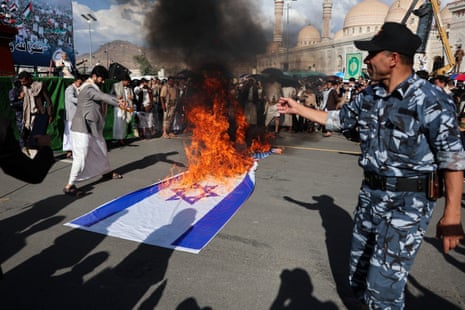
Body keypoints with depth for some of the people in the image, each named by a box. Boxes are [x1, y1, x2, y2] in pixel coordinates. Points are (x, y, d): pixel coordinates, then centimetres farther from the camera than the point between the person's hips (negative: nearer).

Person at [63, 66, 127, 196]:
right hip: (82, 129, -11)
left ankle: (107, 172, 42)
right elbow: (104, 97, -23)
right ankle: (70, 186, -5)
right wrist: (119, 103, -18)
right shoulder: (88, 89, -18)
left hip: (92, 128, 11)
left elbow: (105, 96, 9)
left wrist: (118, 100, -5)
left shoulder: (93, 88, 15)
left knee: (101, 149, 22)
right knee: (81, 157, -11)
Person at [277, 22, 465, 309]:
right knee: (360, 267, 20)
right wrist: (297, 108, 17)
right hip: (371, 194, 7)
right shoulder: (369, 96, 3)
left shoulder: (432, 100, -17)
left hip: (408, 202, -7)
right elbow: (338, 118, 17)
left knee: (384, 281, -5)